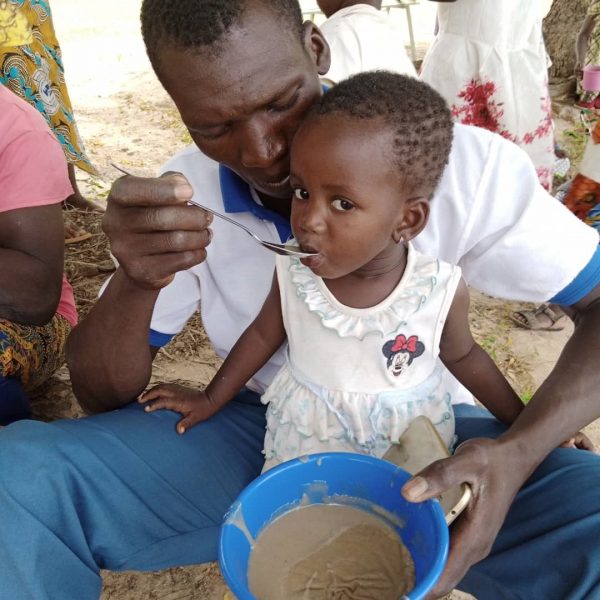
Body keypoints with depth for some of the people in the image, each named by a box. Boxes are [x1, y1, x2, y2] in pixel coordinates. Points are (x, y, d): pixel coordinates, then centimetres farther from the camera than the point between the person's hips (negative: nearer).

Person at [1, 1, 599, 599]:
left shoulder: (461, 162, -16)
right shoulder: (186, 195, -8)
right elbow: (100, 397, -5)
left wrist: (519, 451, -29)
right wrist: (136, 282, -28)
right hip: (259, 432, 1)